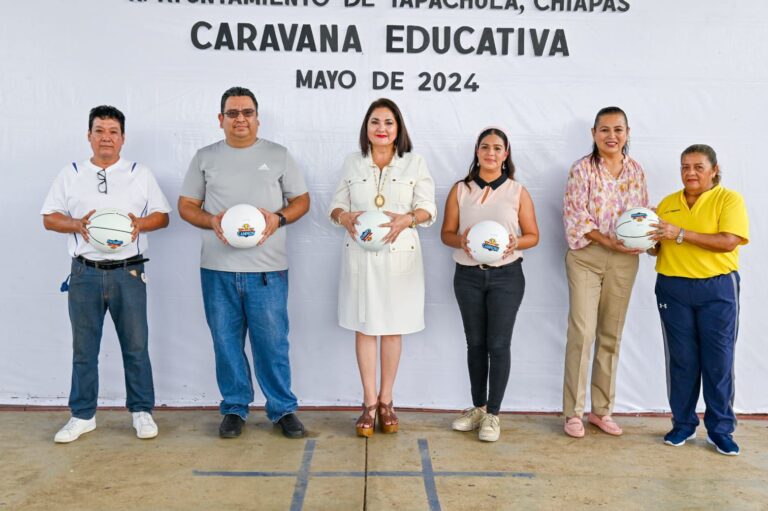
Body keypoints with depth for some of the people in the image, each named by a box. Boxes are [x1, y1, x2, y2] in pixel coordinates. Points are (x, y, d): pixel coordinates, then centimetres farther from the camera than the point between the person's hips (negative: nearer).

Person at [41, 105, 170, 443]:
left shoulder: (140, 174, 8)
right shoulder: (70, 174, 10)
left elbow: (162, 215, 6)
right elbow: (50, 218, 8)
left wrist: (141, 223, -14)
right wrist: (76, 224, -11)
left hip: (129, 273, -1)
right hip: (85, 273, 1)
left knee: (136, 346, 4)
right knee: (83, 349, 9)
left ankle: (142, 411, 17)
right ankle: (82, 415, 21)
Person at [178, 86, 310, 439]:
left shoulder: (278, 155, 7)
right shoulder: (205, 158, 9)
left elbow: (301, 200, 10)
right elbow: (186, 205, 11)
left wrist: (279, 218, -10)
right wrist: (212, 221, -9)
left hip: (268, 268, -1)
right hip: (218, 268, 2)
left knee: (272, 341, 2)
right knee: (226, 341, 9)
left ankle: (283, 409, 16)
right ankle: (234, 408, 24)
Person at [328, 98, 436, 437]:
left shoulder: (414, 163, 4)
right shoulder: (352, 163, 8)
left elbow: (428, 208, 1)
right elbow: (336, 205, 8)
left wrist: (406, 219, -19)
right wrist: (345, 218, -15)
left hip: (400, 255, -1)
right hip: (360, 255, 1)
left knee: (393, 327, 6)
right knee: (364, 327, 3)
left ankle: (386, 401, 18)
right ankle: (369, 403, 12)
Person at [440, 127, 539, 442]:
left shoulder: (518, 192, 3)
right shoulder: (460, 190, 5)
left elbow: (533, 235, 4)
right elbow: (446, 233, 5)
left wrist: (515, 243, -17)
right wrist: (462, 241, -17)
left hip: (506, 275, -2)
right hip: (468, 275, 2)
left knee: (498, 345, -3)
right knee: (475, 343, 11)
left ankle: (493, 414, 8)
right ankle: (478, 408, 24)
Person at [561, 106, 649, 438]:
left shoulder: (636, 170, 9)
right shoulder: (582, 169, -4)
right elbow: (574, 217, -9)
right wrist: (608, 240, -19)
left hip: (624, 260, 4)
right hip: (586, 256, -4)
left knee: (611, 335, 9)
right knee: (582, 333, -8)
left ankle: (602, 410, 21)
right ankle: (573, 412, 4)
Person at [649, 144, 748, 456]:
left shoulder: (729, 199, -2)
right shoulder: (667, 203, 10)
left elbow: (728, 242, -16)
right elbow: (657, 247, 13)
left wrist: (680, 234, -20)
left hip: (718, 289, -3)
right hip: (673, 289, 3)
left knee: (719, 361, 2)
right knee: (681, 360, 7)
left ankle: (720, 429, 15)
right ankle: (683, 424, 19)